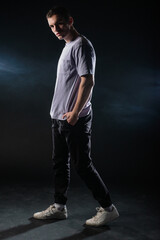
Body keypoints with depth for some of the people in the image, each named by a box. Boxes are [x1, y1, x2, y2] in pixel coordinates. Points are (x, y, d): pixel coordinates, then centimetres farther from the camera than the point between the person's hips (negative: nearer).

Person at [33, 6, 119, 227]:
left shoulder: (81, 46, -13)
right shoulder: (67, 47, 17)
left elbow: (88, 81, -21)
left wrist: (75, 112, -21)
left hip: (75, 120, -10)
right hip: (59, 117, 10)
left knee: (82, 165, -4)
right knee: (59, 163, 14)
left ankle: (108, 208, 8)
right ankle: (59, 207, 26)